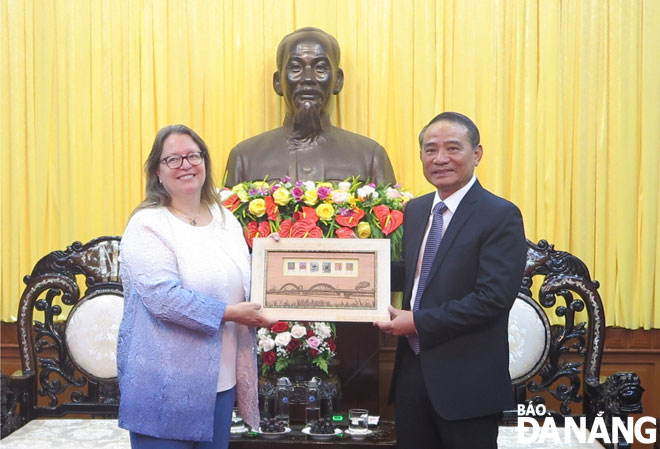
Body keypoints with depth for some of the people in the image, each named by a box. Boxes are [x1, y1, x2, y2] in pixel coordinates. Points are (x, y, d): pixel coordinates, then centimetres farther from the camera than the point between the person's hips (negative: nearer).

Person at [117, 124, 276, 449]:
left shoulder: (226, 220, 10)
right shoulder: (147, 225, -10)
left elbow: (243, 285, 18)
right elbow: (162, 296, -22)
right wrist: (228, 313, -21)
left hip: (221, 379, 6)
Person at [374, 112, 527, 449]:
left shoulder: (501, 216, -13)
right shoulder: (415, 209, 9)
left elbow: (495, 296, -20)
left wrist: (419, 321, -19)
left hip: (466, 379, -6)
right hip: (412, 369, 6)